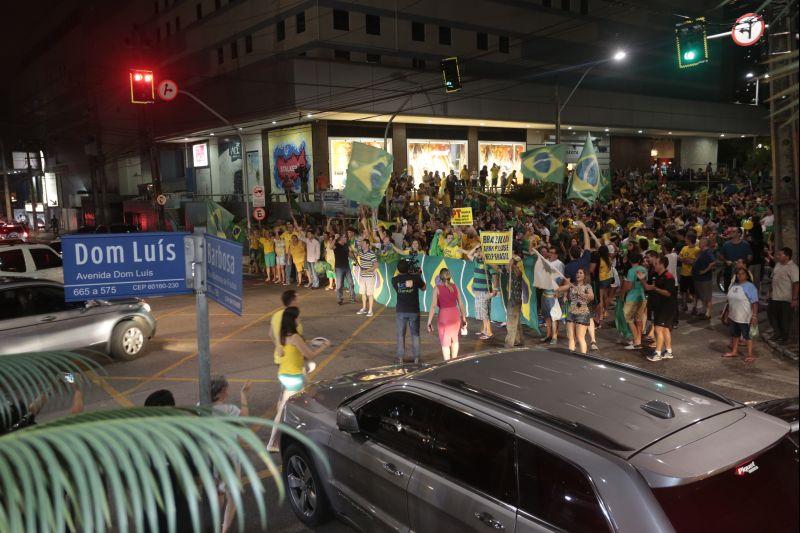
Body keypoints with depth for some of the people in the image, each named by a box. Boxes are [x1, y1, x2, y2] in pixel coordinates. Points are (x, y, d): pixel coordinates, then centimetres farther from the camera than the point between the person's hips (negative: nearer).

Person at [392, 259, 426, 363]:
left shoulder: (395, 280, -6)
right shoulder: (415, 277, -9)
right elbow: (423, 288, 8)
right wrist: (419, 275, 18)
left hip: (401, 311, 1)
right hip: (414, 310, -1)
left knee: (401, 334, 10)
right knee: (415, 334, 9)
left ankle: (401, 357, 13)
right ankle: (416, 357, 13)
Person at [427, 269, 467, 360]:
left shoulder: (437, 288, -6)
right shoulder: (454, 286, 4)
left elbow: (433, 306, -11)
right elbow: (460, 303, 6)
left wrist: (429, 322, -7)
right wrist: (463, 318, 16)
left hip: (444, 317, -4)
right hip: (455, 316, 4)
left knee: (445, 343, 10)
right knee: (454, 339, 27)